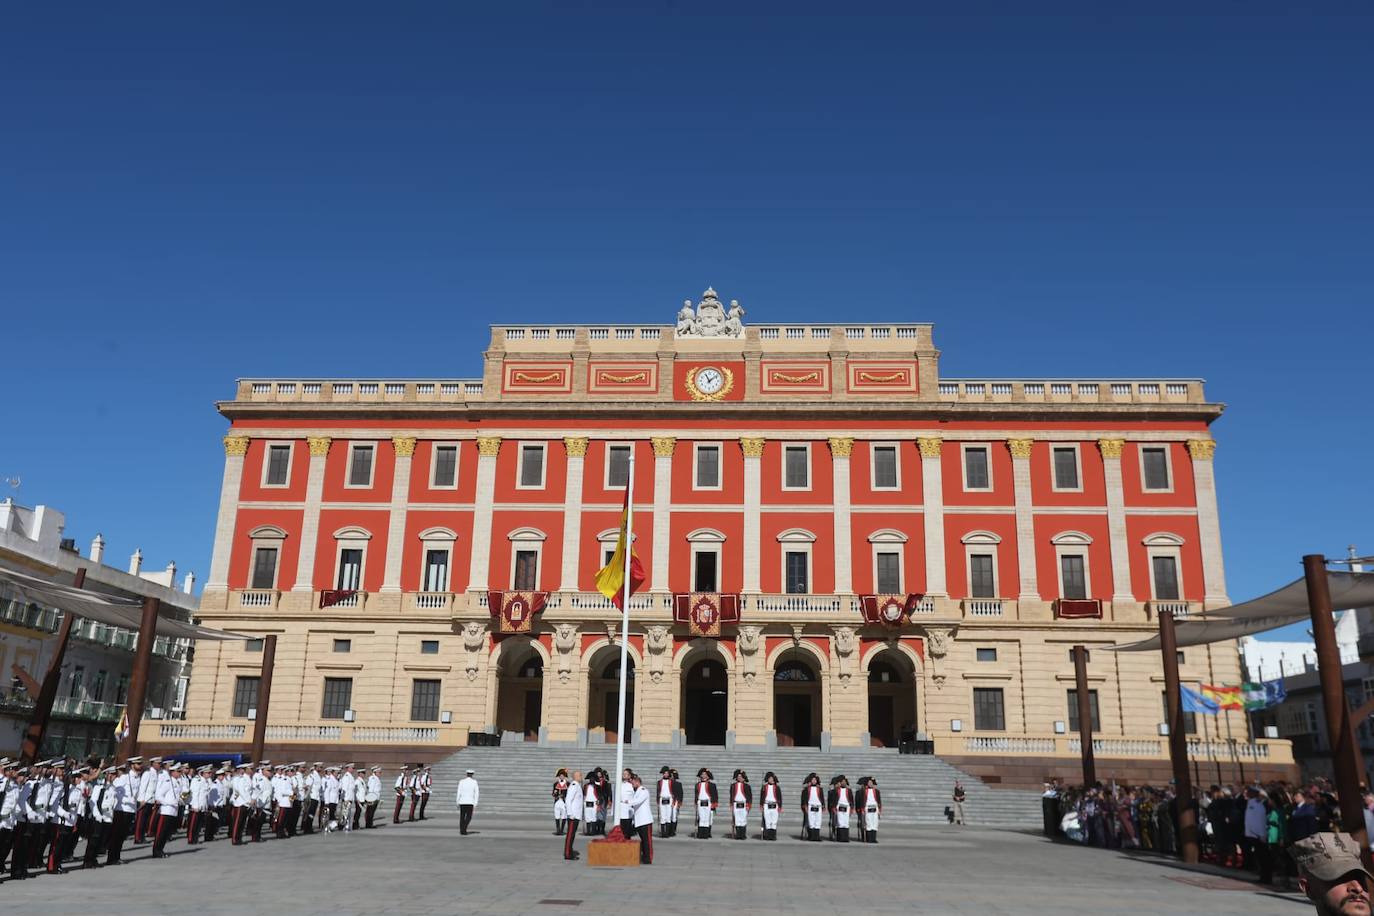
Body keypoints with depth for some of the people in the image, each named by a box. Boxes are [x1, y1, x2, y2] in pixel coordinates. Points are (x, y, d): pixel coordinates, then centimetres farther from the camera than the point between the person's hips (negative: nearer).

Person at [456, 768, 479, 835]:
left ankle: (461, 830, 14)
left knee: (462, 816, 14)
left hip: (462, 801, 1)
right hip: (470, 802, -1)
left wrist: (457, 802, 6)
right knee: (468, 817, 7)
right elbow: (476, 793, -4)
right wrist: (475, 803, -1)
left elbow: (459, 792, -1)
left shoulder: (461, 781, 1)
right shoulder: (474, 782, 0)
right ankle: (464, 829, -13)